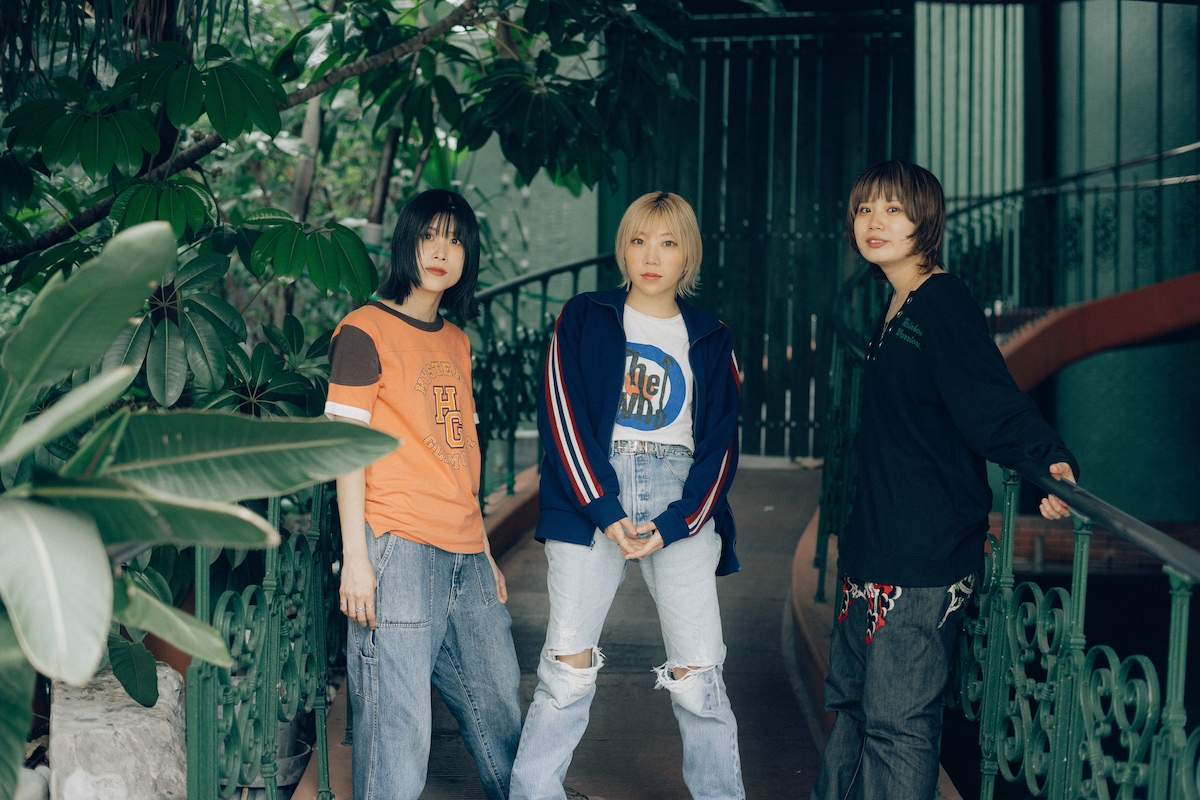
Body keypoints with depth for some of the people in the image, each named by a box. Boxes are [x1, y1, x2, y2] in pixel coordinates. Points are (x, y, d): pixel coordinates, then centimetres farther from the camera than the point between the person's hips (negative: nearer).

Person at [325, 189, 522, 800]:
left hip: (466, 558, 7)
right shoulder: (365, 330, -3)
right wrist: (355, 559, -14)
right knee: (399, 729, -7)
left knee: (502, 714, 16)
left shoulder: (456, 343, 17)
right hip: (400, 549, -7)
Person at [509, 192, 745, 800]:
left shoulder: (710, 340, 14)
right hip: (591, 492, -1)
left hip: (683, 504, 1)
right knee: (568, 668, -7)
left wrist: (672, 525, -6)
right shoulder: (583, 320, 9)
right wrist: (605, 511, -11)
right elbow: (562, 416, -1)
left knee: (698, 676, -4)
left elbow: (720, 442, 8)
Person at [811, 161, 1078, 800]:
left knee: (897, 723, -6)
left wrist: (1051, 460, -38)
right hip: (874, 551, 10)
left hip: (923, 560, -10)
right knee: (852, 705, 18)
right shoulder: (894, 312, 16)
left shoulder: (944, 303, -12)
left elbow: (996, 404, -21)